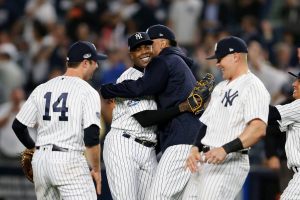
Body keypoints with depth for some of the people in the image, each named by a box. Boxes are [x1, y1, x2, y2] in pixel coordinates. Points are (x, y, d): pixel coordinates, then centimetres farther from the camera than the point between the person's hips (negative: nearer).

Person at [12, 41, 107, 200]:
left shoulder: (41, 89, 11)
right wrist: (96, 169, -3)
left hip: (40, 161, 6)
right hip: (69, 162, -6)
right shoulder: (88, 92, -6)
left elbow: (18, 126, 12)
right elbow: (91, 137, -14)